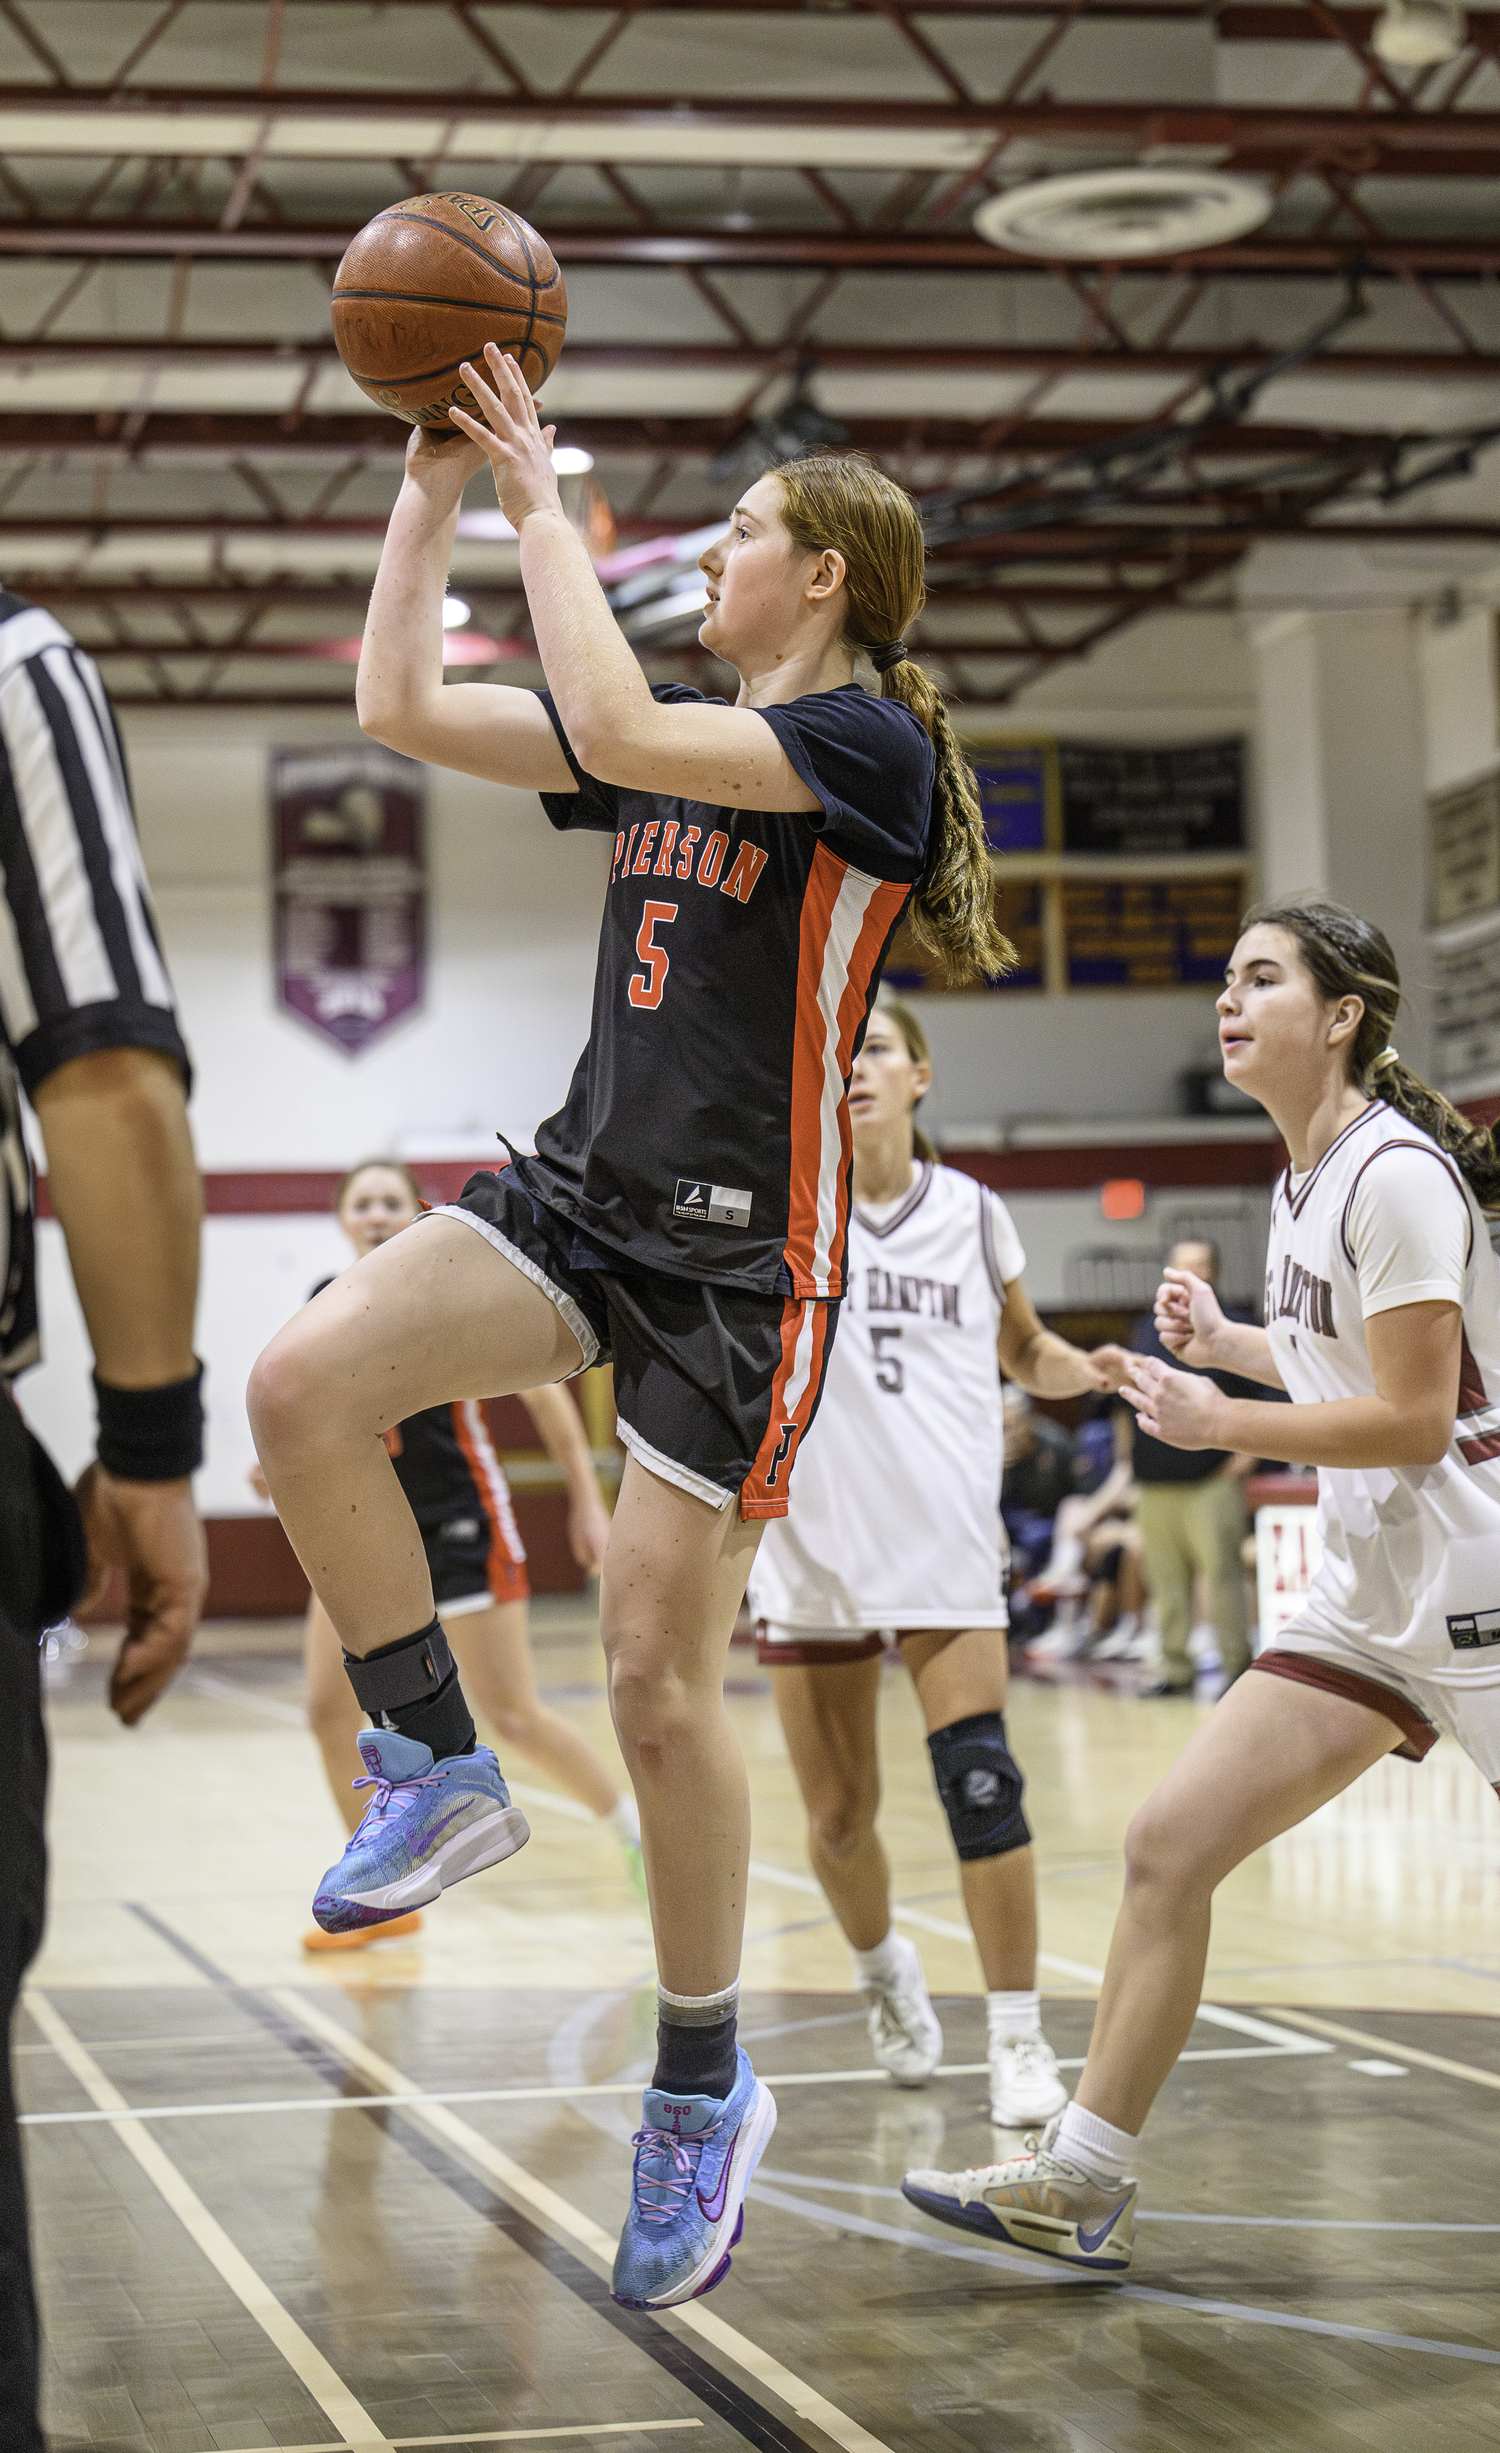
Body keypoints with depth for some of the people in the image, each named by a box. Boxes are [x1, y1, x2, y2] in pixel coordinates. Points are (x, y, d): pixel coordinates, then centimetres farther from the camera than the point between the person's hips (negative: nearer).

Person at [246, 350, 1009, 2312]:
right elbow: (406, 708, 13)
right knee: (302, 1386, -20)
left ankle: (703, 2090, 15)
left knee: (659, 1681, -4)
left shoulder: (868, 741, -9)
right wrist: (433, 487, 8)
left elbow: (620, 731, -25)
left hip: (742, 1254, -7)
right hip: (580, 1196, 7)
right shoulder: (684, 743, 15)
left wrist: (544, 500, -16)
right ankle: (440, 1772, -2)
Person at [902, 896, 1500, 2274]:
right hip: (1371, 1591, 9)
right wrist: (1227, 1343, 14)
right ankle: (1083, 2182, 8)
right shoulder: (1306, 1182, 12)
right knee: (1172, 1845, 3)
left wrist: (1221, 1424, -13)